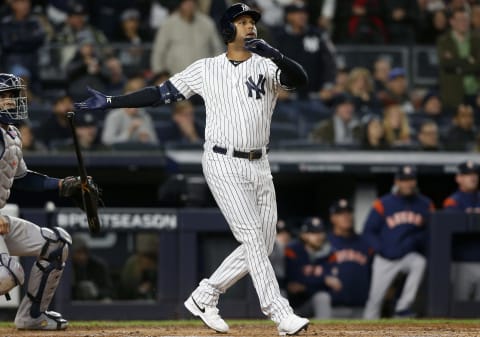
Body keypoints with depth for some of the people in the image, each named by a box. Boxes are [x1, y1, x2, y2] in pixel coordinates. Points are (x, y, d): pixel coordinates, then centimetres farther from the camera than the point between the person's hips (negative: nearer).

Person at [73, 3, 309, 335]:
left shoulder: (266, 65, 3)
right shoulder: (205, 69, 3)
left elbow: (300, 78, -16)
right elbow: (160, 93, 7)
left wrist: (273, 54, -33)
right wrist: (109, 101, 3)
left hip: (259, 166, 4)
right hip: (224, 163, -4)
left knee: (263, 246, 4)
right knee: (252, 238, -13)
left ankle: (204, 297, 20)